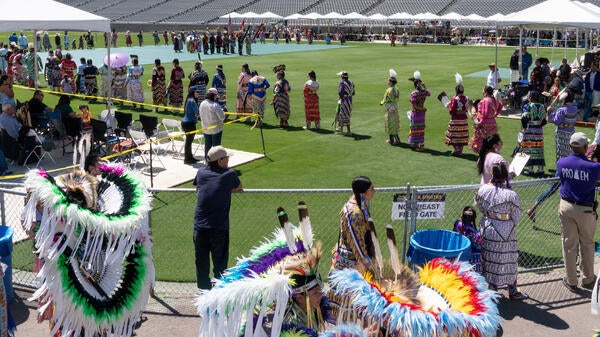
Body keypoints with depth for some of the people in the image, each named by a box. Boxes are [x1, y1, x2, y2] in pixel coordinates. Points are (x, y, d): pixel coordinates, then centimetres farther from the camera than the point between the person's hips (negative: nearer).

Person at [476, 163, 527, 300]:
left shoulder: (483, 189, -11)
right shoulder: (511, 195, -21)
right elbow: (516, 218, -10)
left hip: (487, 230, 3)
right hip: (505, 233, -3)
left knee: (489, 260, 16)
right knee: (508, 261, 13)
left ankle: (492, 289, 27)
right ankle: (513, 291, 29)